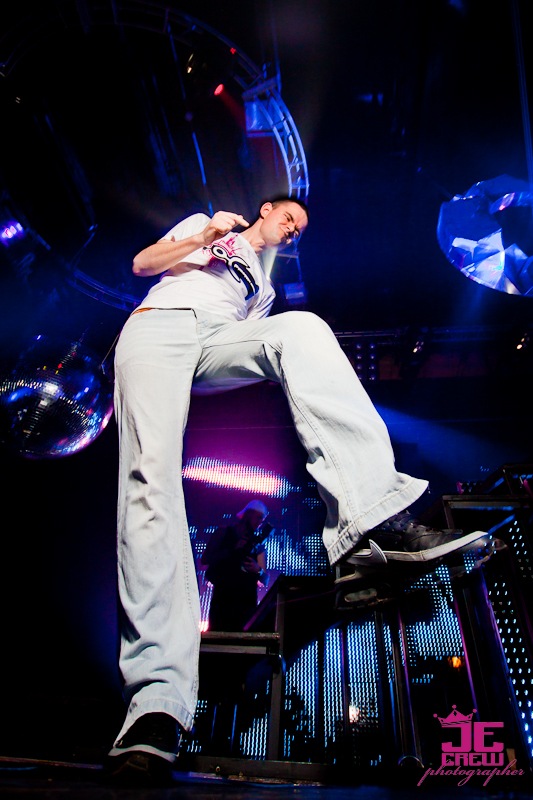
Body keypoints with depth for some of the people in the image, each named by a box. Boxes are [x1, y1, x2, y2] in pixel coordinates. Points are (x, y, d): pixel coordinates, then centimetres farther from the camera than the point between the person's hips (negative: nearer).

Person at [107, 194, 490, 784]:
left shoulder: (263, 287, 38)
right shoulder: (202, 225, 33)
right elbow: (142, 264, 23)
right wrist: (203, 239, 8)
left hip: (220, 347, 3)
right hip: (156, 327, -2)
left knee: (299, 327, -31)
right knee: (151, 476, -28)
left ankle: (371, 520, -45)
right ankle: (159, 697, -37)